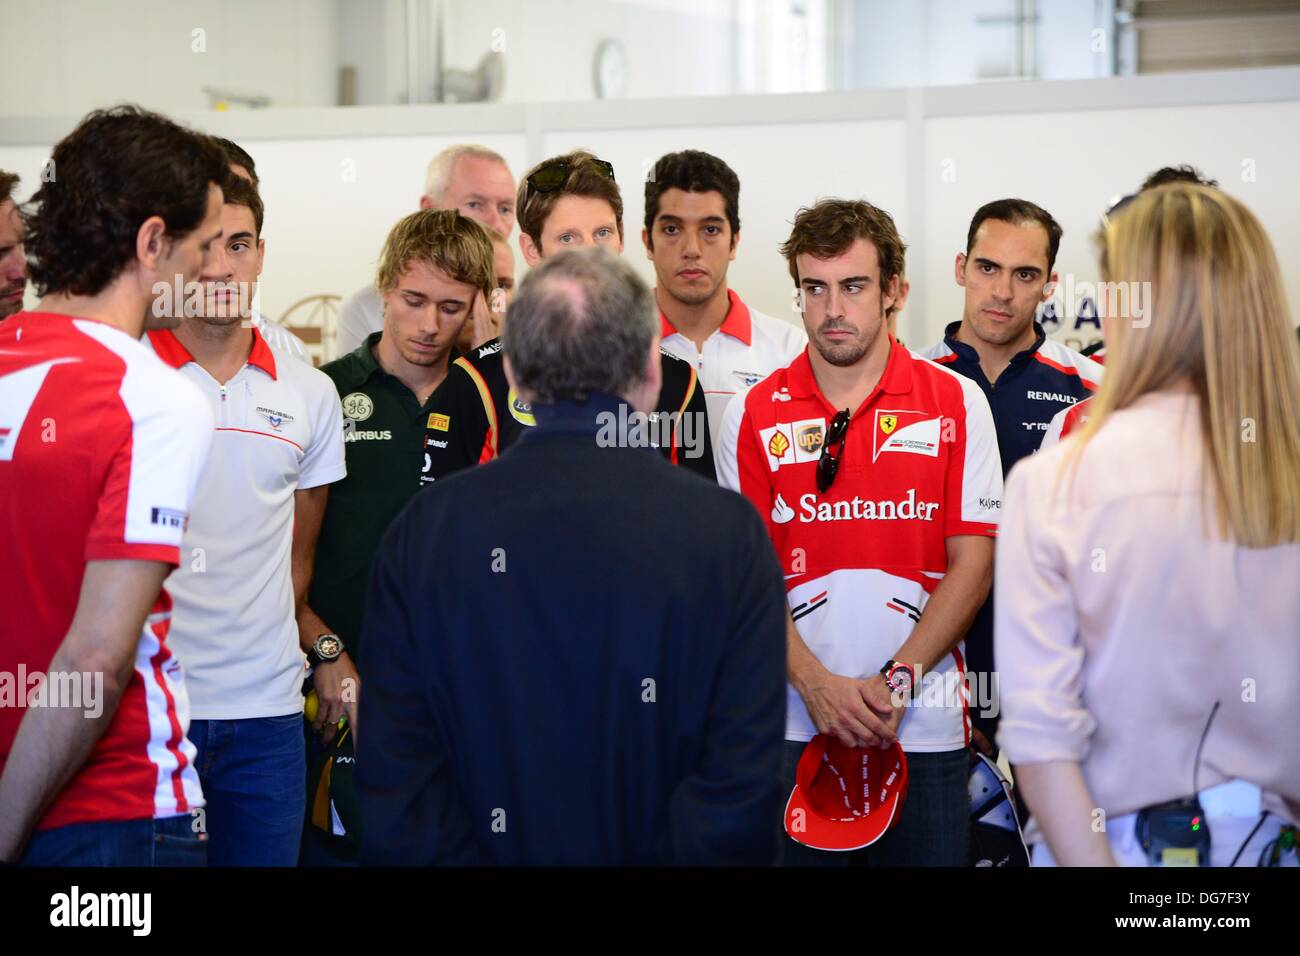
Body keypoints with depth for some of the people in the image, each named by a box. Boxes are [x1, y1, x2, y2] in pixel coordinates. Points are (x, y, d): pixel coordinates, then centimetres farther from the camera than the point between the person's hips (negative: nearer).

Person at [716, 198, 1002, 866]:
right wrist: (817, 684, -12)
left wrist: (899, 679, -10)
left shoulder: (956, 404, 3)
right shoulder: (755, 414, 4)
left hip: (926, 726, 0)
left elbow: (973, 563, 0)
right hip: (792, 726, 0)